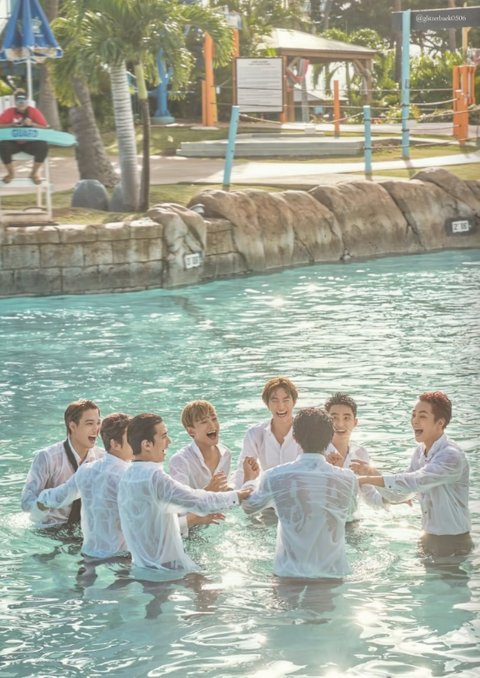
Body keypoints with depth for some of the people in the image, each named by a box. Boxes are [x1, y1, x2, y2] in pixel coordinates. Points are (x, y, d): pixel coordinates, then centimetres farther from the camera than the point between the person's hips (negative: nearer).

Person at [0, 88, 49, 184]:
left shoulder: (34, 111, -1)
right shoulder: (9, 112, -1)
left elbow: (45, 128, -4)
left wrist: (32, 124, -20)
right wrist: (12, 125, -21)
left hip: (30, 143, 0)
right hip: (13, 143, 0)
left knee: (43, 146, -30)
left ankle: (34, 173, -6)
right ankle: (11, 173, -5)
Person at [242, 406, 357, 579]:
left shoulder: (275, 477, -10)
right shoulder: (348, 479, -8)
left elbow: (248, 506, 11)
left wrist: (250, 478, 33)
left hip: (289, 573, -1)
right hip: (334, 573, 1)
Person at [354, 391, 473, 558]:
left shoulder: (451, 456, -21)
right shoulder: (420, 452, 6)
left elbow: (414, 482, -31)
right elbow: (399, 494, 11)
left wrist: (368, 479, -28)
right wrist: (371, 473, -6)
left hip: (454, 544, -8)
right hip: (428, 538, 8)